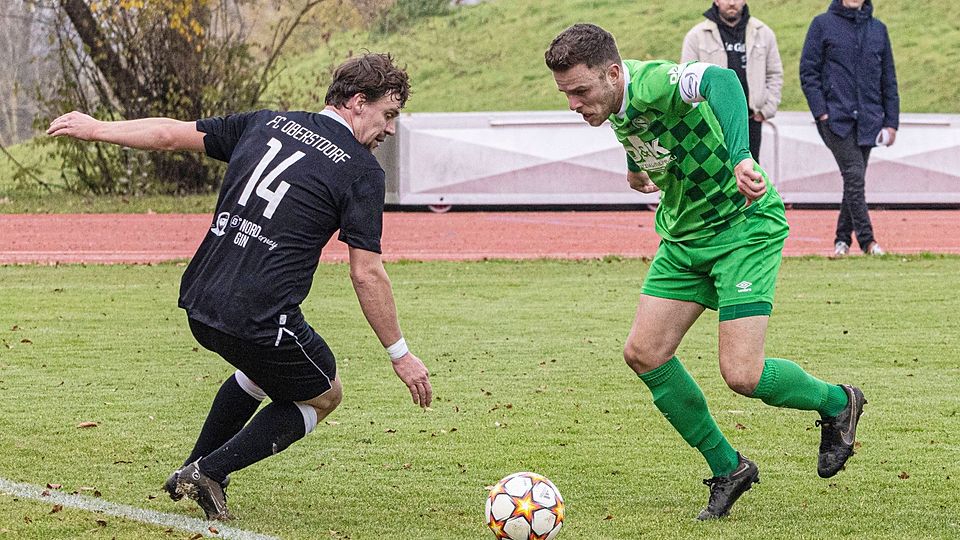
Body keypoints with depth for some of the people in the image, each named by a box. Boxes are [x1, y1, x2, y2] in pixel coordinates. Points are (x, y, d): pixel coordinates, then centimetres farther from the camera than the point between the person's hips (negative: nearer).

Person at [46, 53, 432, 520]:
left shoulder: (267, 124, 12)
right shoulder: (362, 171, -5)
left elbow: (173, 134, 18)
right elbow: (366, 274, -8)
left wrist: (97, 129, 32)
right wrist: (400, 354, 1)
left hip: (200, 306, 7)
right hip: (260, 320, -7)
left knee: (267, 368, 36)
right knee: (324, 395, 20)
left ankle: (193, 470, 37)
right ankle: (209, 473, 7)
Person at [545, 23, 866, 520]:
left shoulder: (652, 83, -30)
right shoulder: (618, 105, -2)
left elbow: (720, 80, -51)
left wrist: (739, 159, -64)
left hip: (744, 226, -9)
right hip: (685, 236, 9)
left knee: (741, 375, -16)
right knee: (643, 353, -3)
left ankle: (837, 403, 16)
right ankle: (727, 468, 13)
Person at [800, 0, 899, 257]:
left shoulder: (878, 29, 13)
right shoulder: (823, 24, 3)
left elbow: (889, 79, 16)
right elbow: (808, 71, 0)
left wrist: (891, 122, 10)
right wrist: (821, 111, -10)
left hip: (868, 120, 4)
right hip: (836, 117, -4)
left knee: (855, 181, 5)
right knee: (854, 175, -13)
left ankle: (843, 238, 17)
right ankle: (867, 240, -12)